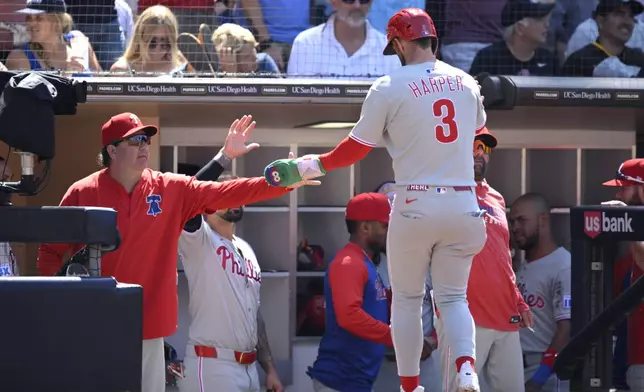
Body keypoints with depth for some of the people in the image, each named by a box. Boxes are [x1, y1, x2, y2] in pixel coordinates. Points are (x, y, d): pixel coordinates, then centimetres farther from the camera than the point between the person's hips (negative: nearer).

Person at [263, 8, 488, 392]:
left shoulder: (389, 88, -6)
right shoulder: (466, 82, 7)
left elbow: (357, 148, -4)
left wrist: (309, 166, 8)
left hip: (415, 205, -3)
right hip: (463, 205, 3)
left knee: (407, 299, 12)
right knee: (453, 296, 11)